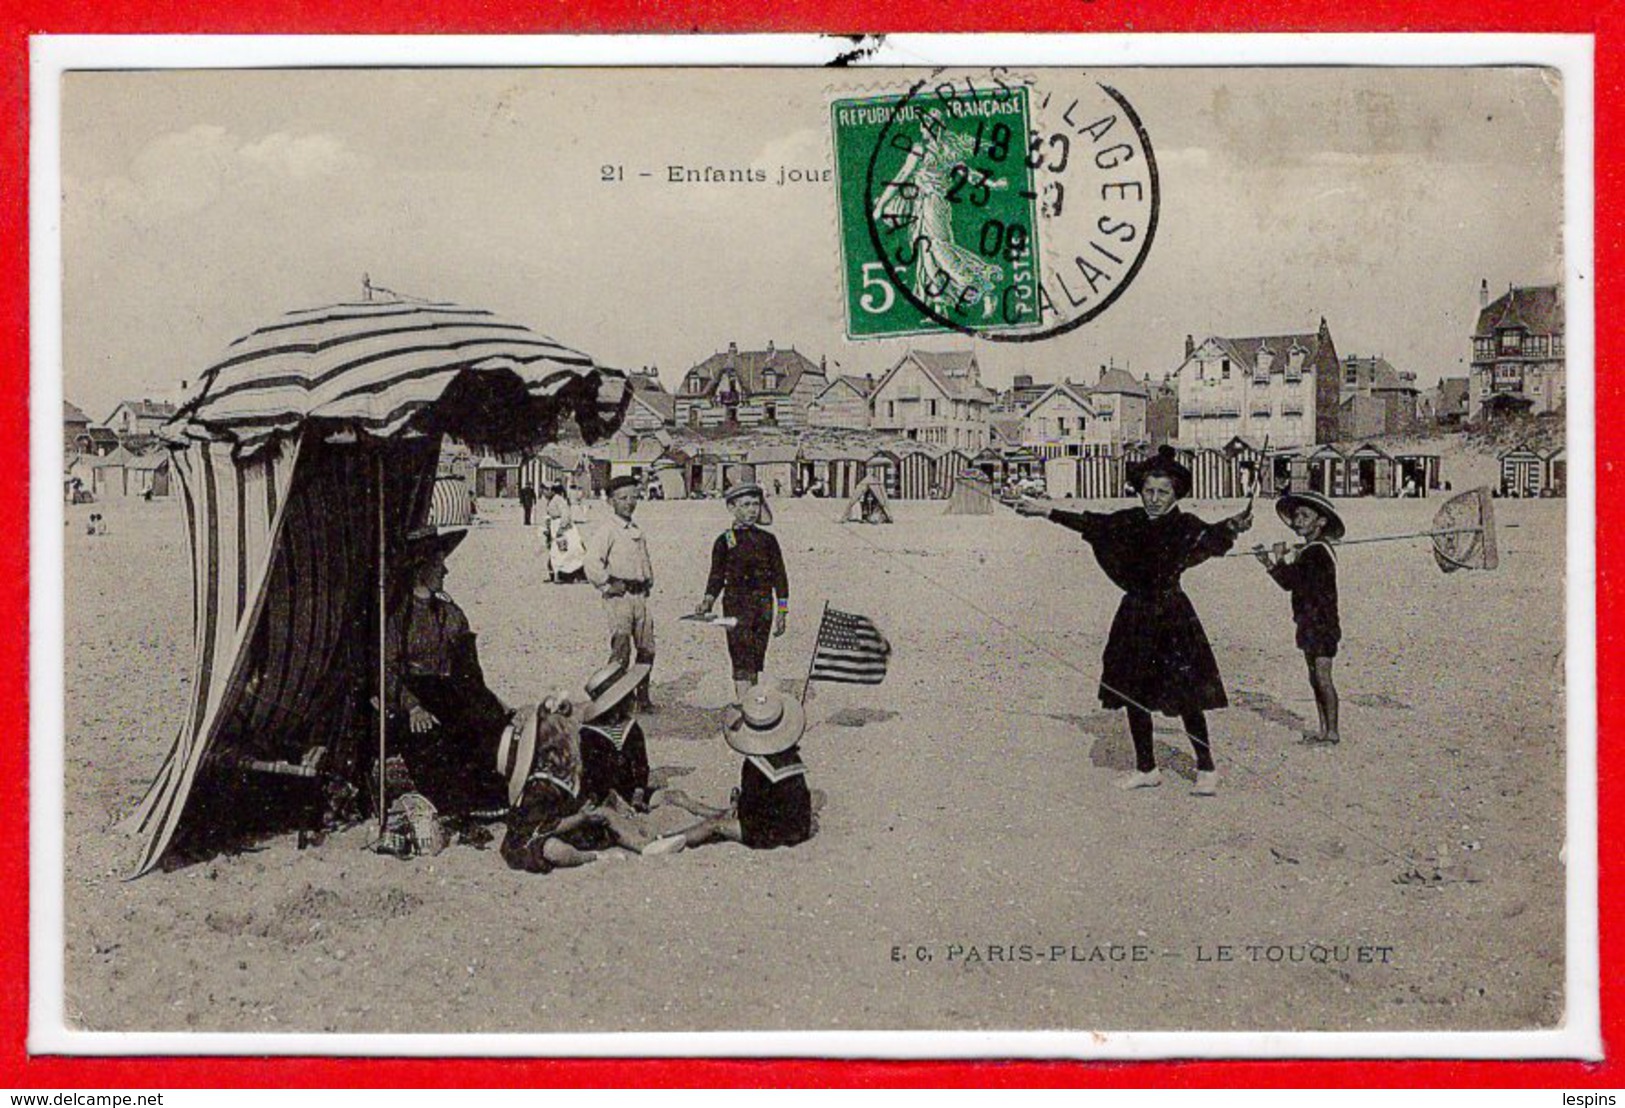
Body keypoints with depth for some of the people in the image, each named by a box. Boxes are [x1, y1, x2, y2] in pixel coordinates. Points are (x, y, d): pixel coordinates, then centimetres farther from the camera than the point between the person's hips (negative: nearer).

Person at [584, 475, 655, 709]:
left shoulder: (637, 530, 17)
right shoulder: (607, 530, -8)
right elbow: (592, 565, -19)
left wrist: (649, 581, 19)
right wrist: (609, 586, -13)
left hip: (641, 596, 8)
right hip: (619, 597, -8)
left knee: (646, 648, 9)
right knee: (621, 650, -9)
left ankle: (643, 697, 20)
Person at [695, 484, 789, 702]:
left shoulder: (767, 539, 8)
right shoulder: (724, 541, 2)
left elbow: (779, 577, 9)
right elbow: (717, 577, 5)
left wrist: (782, 612, 4)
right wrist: (708, 601, -12)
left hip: (763, 604, 3)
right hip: (736, 604, -3)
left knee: (757, 659, 8)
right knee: (742, 659, -9)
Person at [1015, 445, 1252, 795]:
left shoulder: (1185, 526, -9)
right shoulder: (1130, 522, 5)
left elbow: (1210, 536, -28)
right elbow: (1089, 523, 16)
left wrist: (1231, 527, -49)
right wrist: (1047, 511, 20)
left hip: (1171, 616, -5)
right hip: (1135, 614, 5)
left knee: (1186, 696, -6)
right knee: (1133, 694, 8)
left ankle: (1206, 769, 6)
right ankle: (1146, 769, 21)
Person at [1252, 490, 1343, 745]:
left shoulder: (1318, 551, -15)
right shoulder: (1307, 551, 16)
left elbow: (1295, 583, -23)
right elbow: (1293, 583, 16)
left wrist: (1278, 561, -16)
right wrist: (1272, 563, 9)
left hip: (1321, 624, -10)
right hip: (1310, 624, 10)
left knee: (1322, 677, -9)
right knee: (1315, 679, 11)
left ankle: (1332, 731, -7)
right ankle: (1324, 730, 15)